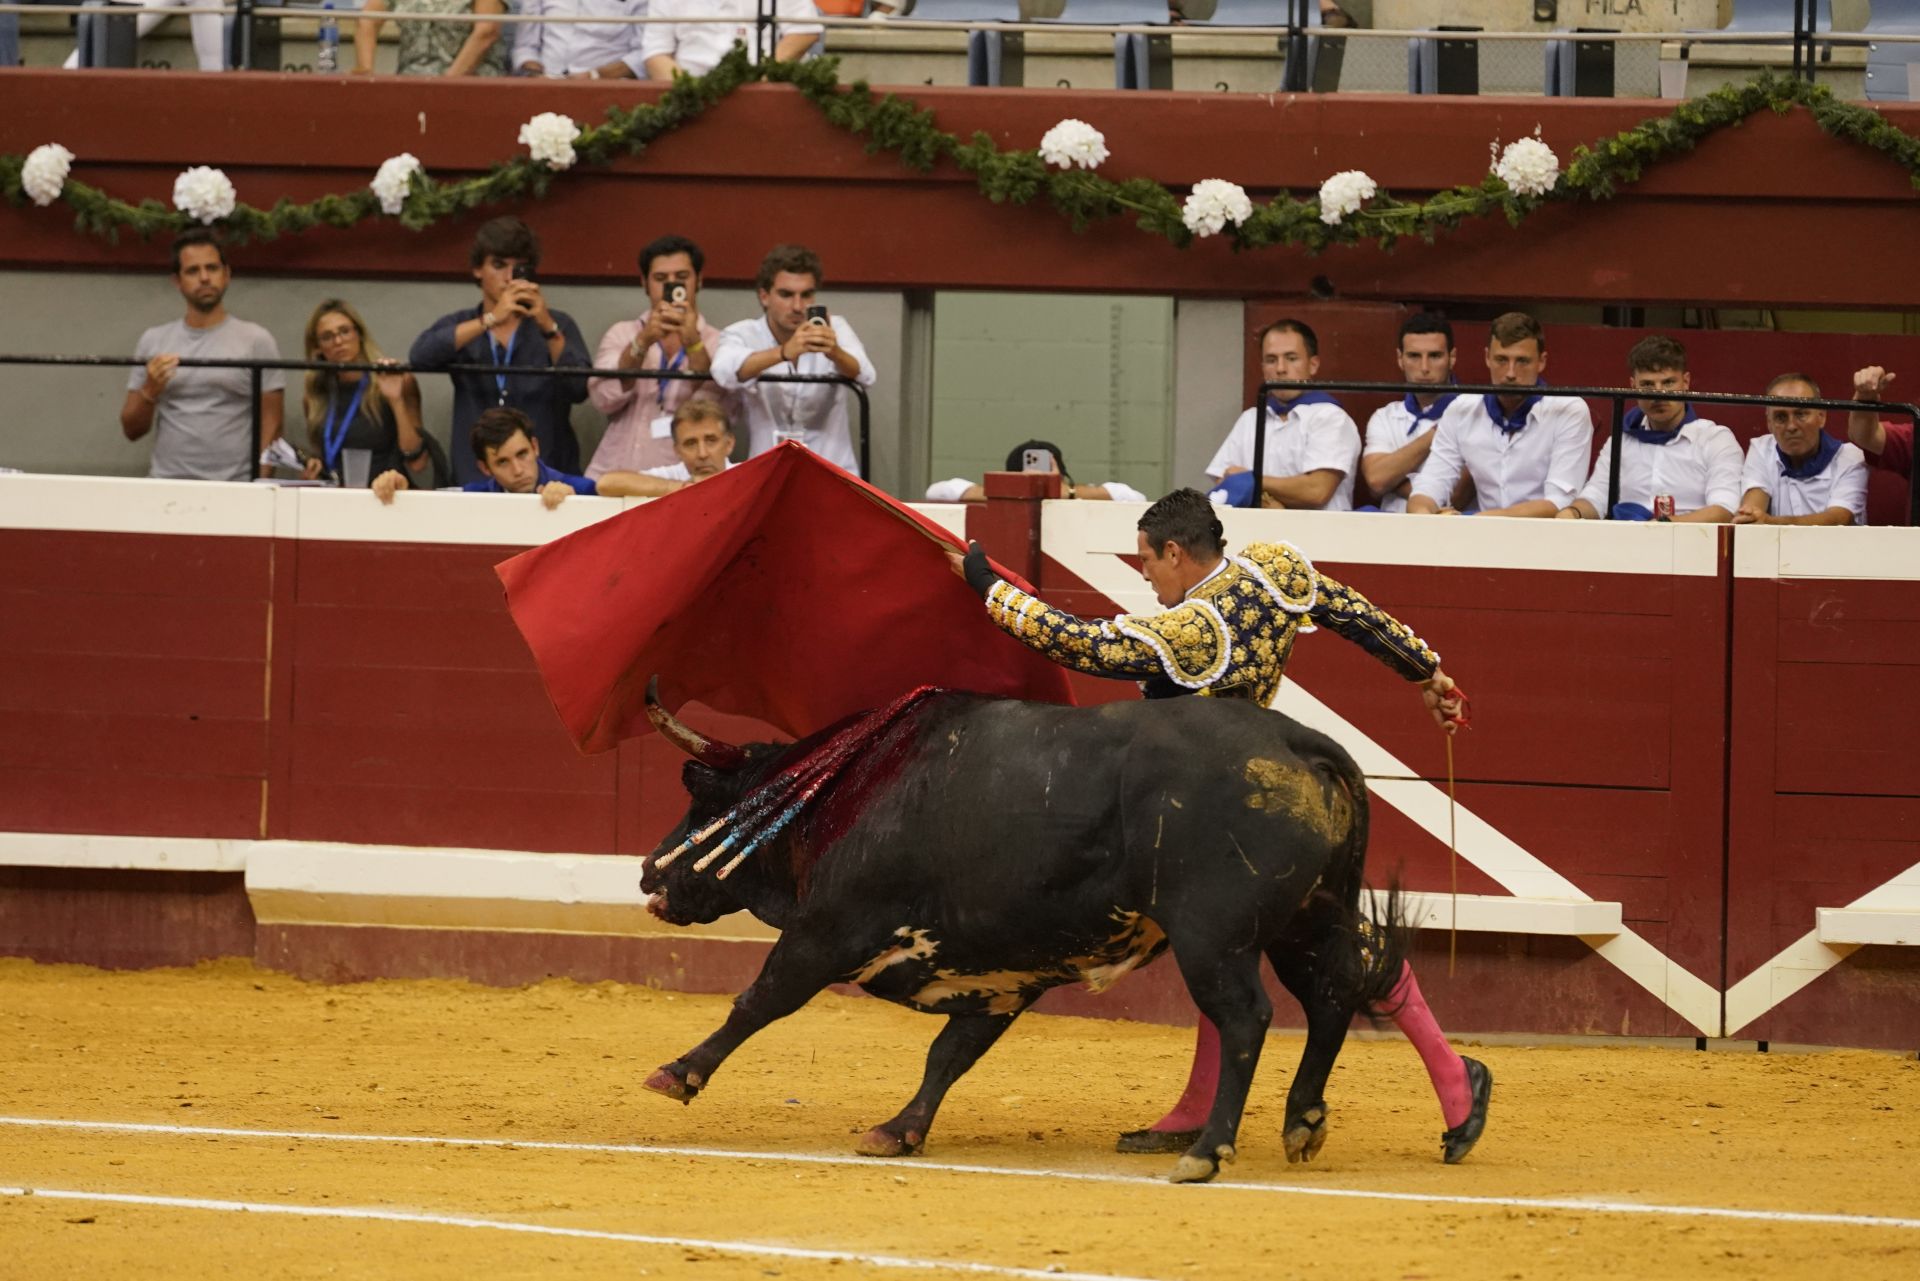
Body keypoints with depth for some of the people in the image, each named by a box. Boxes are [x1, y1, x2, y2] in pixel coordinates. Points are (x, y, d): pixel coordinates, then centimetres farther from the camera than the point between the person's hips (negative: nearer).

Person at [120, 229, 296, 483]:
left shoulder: (256, 341, 2)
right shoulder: (153, 342, 10)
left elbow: (271, 426, 0)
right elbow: (132, 429, 11)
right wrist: (150, 391, -9)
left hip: (235, 488, -2)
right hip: (166, 487, 2)